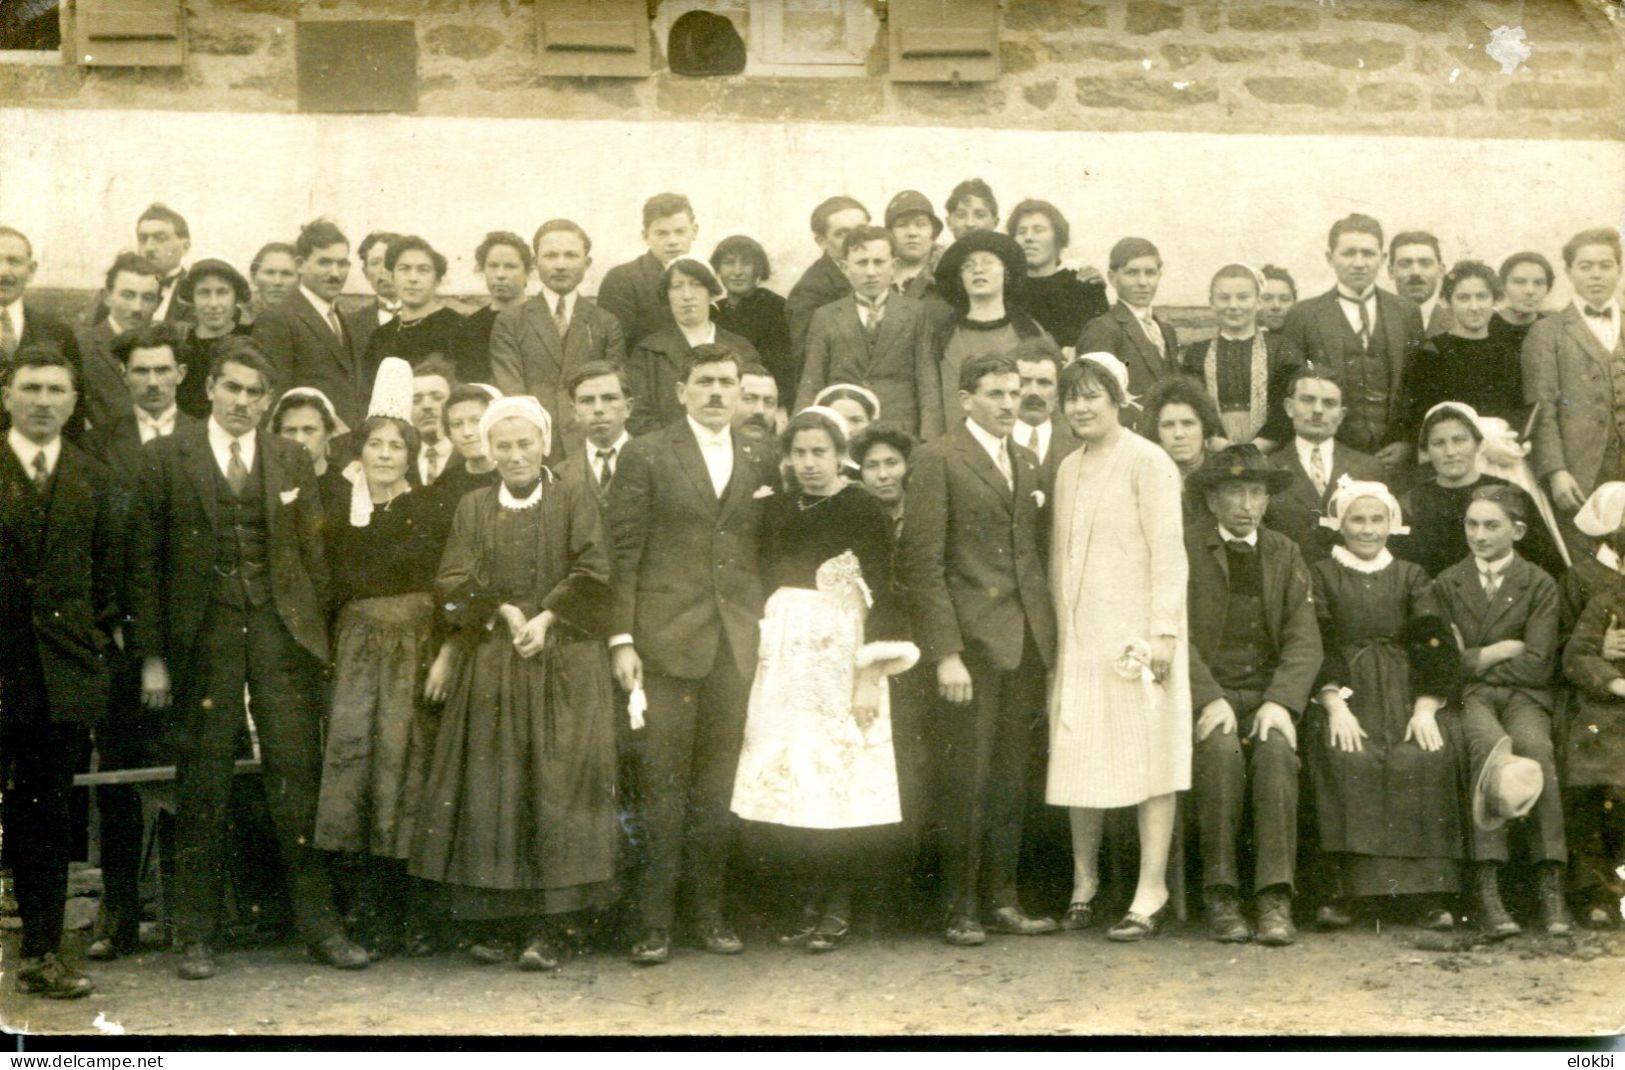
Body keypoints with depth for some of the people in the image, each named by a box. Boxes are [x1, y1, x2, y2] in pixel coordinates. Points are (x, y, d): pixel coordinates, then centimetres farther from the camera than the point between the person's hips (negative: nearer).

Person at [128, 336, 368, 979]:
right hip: (203, 634, -1)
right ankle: (195, 935, 11)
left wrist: (315, 635, 5)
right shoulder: (165, 459, 4)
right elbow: (145, 559, 2)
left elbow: (314, 556, 12)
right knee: (202, 785, 2)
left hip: (281, 633, 2)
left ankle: (318, 924, 7)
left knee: (298, 775, 0)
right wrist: (152, 655, -3)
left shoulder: (292, 461, 12)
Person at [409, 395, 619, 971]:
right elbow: (453, 582, 3)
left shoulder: (574, 502, 8)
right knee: (491, 790, -2)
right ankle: (497, 923, 5)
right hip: (490, 668, 2)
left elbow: (592, 574, -3)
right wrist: (504, 611, -12)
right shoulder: (473, 509, 14)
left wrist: (545, 618, -13)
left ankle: (546, 929, -10)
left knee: (555, 787, -9)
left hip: (564, 664, -2)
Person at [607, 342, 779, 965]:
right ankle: (655, 920, 5)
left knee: (718, 784, 7)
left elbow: (767, 556, 15)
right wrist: (622, 639, -7)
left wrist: (767, 633, 7)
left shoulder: (761, 465, 13)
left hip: (737, 643, 3)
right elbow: (624, 553, -2)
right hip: (668, 639, -3)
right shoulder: (645, 457, 2)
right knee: (664, 781, -2)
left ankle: (708, 911, 17)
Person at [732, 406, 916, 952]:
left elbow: (883, 596, -7)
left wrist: (871, 677, -13)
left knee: (841, 784, -6)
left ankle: (838, 908, 6)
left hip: (842, 658, -4)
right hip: (783, 660, 4)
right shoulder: (775, 510, 11)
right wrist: (756, 667, 6)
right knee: (788, 785, 2)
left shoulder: (861, 510, -4)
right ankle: (808, 903, 13)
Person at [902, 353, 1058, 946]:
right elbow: (923, 564, -8)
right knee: (966, 781, -2)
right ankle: (961, 908, 8)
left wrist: (1047, 632, 8)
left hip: (1026, 642, 6)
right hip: (971, 640, -6)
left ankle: (1001, 899, 18)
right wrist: (945, 653, -14)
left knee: (1011, 780, 9)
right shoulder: (937, 461, -4)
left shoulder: (1028, 463, 17)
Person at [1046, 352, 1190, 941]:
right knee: (1077, 755, 6)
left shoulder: (1147, 461, -6)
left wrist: (1164, 631, -17)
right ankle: (1084, 881, 17)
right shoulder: (1068, 468, 15)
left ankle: (1151, 890, 1)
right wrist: (1056, 632, 11)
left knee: (1147, 753, -4)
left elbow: (1168, 551, -10)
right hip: (1078, 636, 6)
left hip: (1135, 632, -6)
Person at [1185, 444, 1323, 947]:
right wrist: (1209, 699, -19)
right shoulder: (1184, 549, 4)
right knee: (1221, 746, -32)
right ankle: (1220, 896, -25)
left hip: (1268, 692, 2)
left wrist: (1280, 702, -12)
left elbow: (1304, 640, 5)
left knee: (1276, 747, -29)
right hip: (1205, 693, -2)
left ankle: (1276, 897, -30)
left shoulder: (1285, 553, 14)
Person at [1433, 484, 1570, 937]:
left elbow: (1537, 665, 0)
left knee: (1536, 747, -36)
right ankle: (1486, 889, -40)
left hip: (1522, 697, 0)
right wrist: (1502, 650, -1)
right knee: (1493, 745, -36)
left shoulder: (1540, 585, 11)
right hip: (1468, 698, 0)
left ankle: (1551, 885, -35)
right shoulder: (1447, 584, 16)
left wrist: (1475, 658, 0)